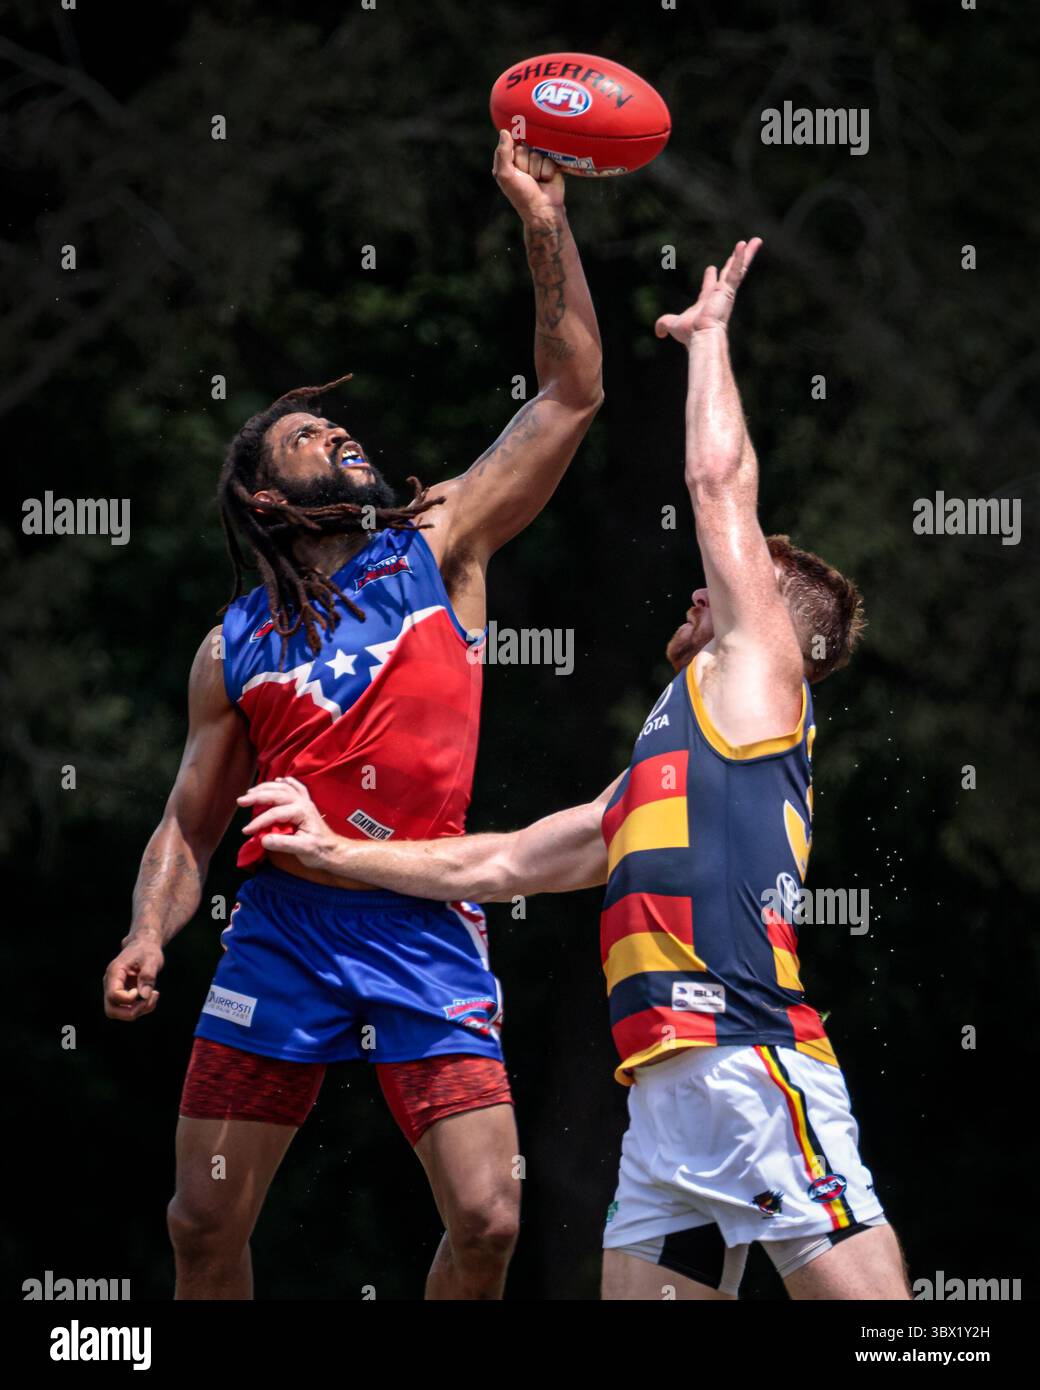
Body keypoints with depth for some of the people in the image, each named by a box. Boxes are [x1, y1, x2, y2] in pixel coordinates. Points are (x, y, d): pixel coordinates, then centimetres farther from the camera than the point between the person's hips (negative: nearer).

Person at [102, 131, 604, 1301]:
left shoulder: (438, 549, 9)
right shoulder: (233, 650, 11)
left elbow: (570, 395, 5)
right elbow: (190, 823, 12)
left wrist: (544, 224, -3)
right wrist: (148, 937, -7)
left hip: (426, 938, -1)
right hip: (283, 931, 1)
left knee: (486, 1221, -12)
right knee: (204, 1224, -1)